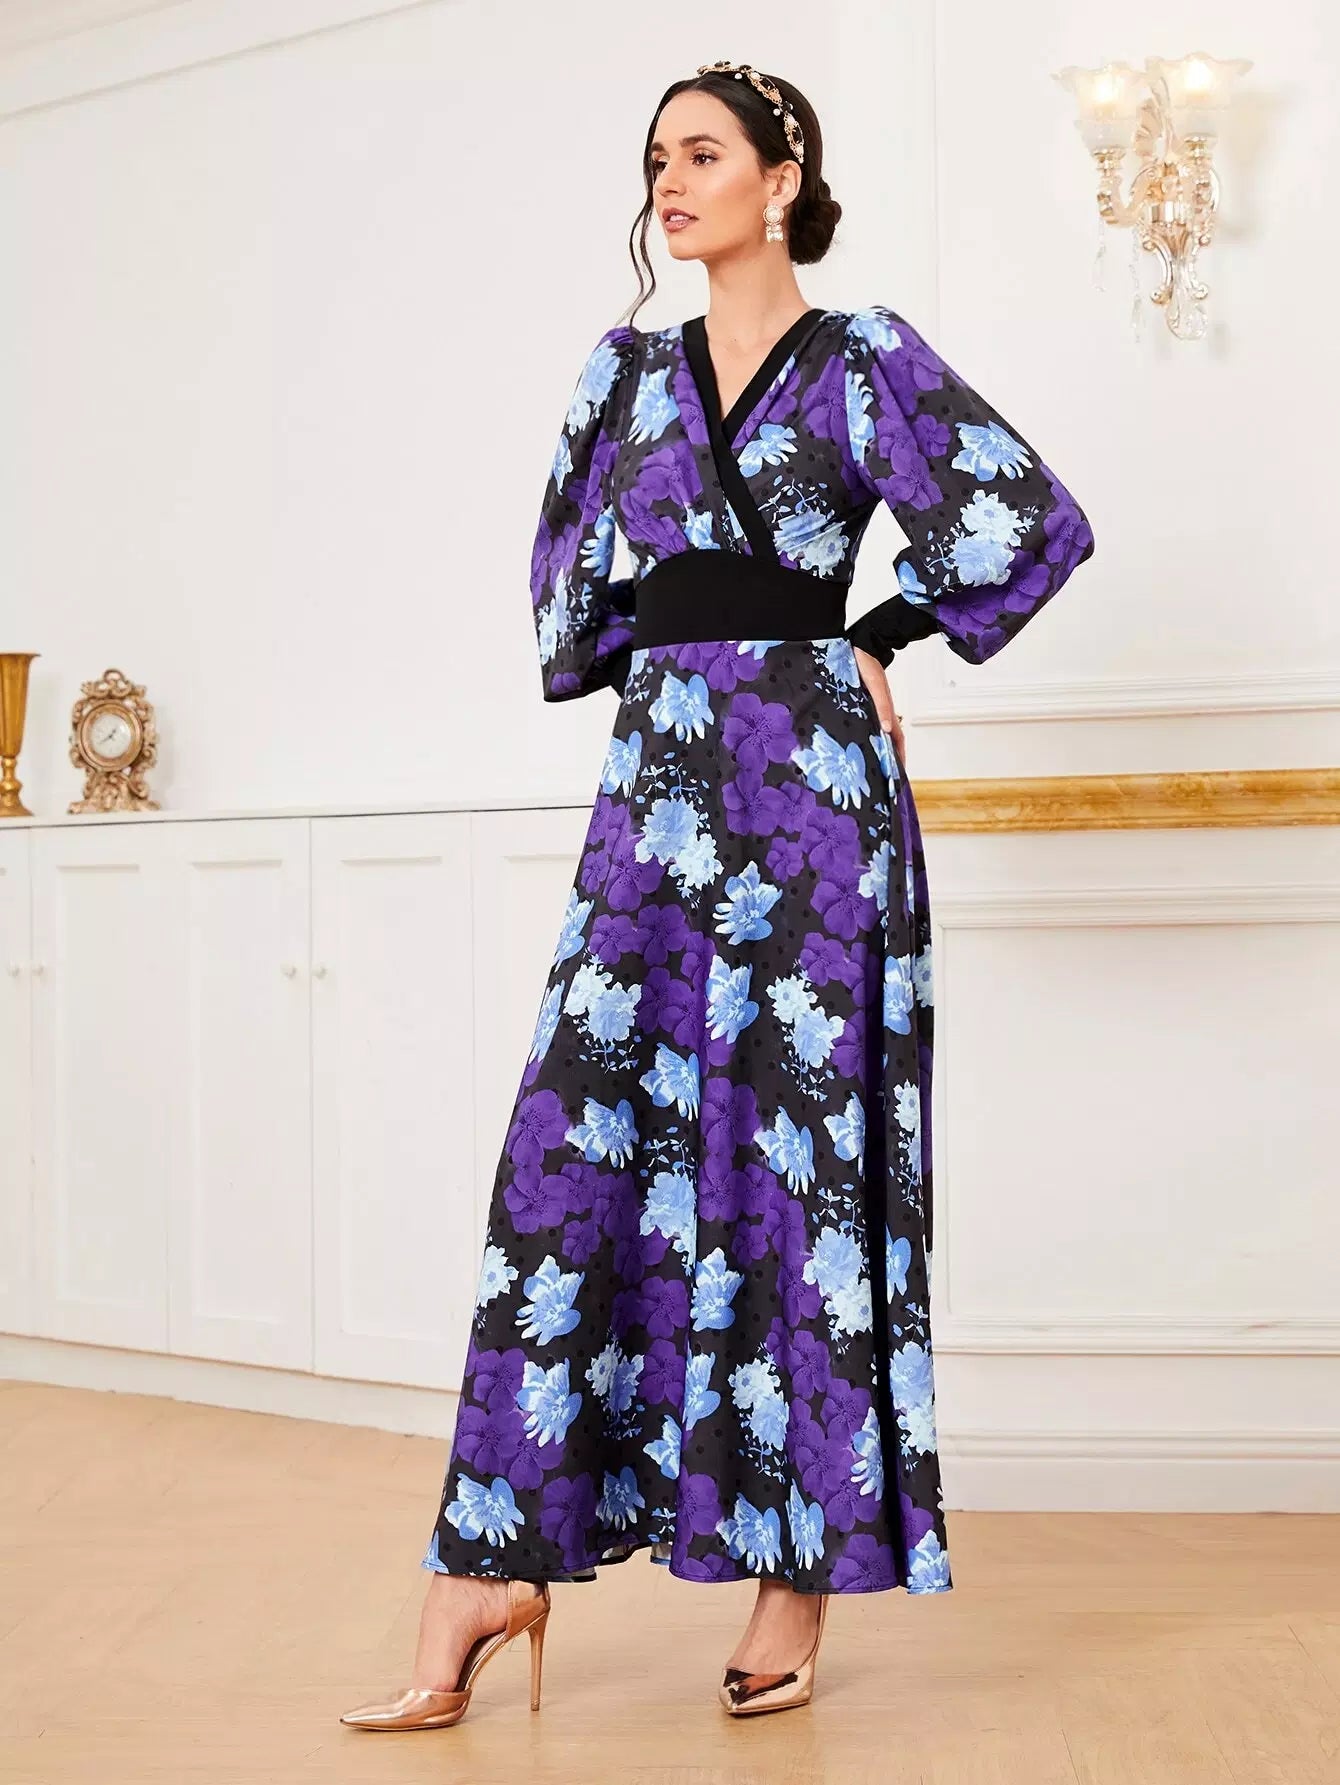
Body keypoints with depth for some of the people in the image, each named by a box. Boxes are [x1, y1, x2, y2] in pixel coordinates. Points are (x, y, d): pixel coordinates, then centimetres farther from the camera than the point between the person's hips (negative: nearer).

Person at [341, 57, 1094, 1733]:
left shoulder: (865, 357, 2)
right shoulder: (627, 369, 16)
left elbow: (1040, 524, -2)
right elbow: (570, 579, 25)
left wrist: (881, 640, 2)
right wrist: (666, 661, 13)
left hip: (807, 789, -4)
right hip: (655, 790, 4)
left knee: (802, 1155, -2)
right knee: (583, 1147, -3)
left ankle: (801, 1566, 8)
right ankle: (502, 1558, 1)